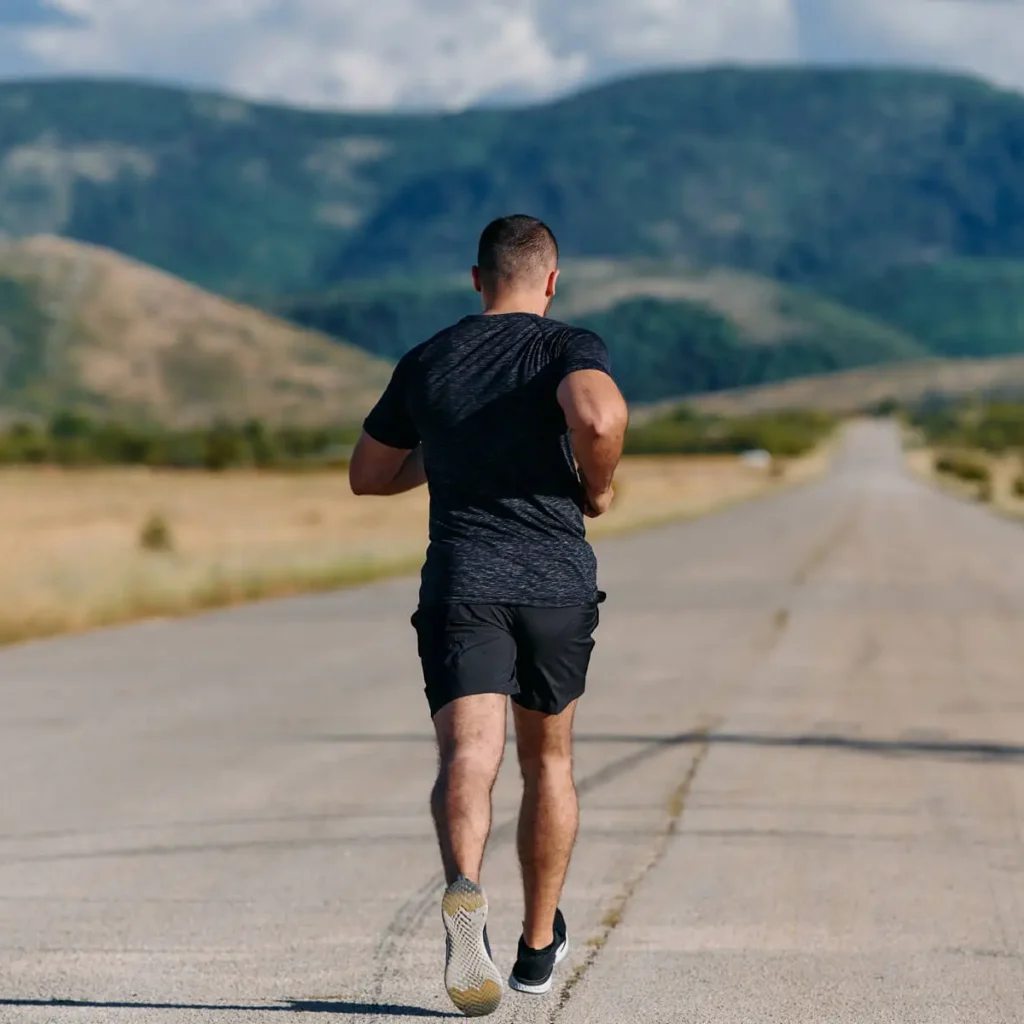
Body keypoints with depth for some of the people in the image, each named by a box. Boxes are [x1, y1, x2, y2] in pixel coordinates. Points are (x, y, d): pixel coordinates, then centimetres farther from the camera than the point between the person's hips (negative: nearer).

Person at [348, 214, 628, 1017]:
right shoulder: (569, 347, 0)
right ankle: (539, 946, 28)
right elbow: (600, 415, -23)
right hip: (557, 583, 0)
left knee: (470, 755, -15)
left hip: (460, 584, 1)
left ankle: (465, 890, -45)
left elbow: (368, 475, 21)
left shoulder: (427, 362, 12)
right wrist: (598, 488, -4)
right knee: (549, 761, 18)